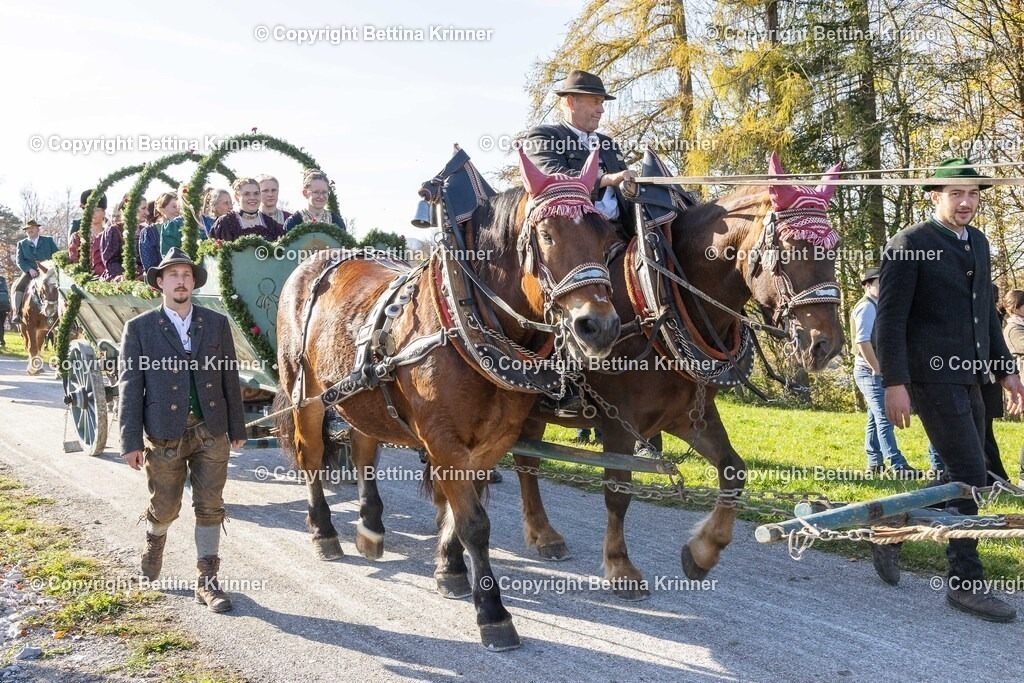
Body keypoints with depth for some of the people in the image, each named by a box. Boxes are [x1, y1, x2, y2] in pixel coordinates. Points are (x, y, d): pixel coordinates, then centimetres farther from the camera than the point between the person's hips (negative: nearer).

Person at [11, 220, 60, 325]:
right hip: (29, 272, 1)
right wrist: (29, 269, -13)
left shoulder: (48, 240, 15)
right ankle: (16, 313, -24)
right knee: (18, 286, -24)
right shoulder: (21, 244, 16)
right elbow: (20, 261, 5)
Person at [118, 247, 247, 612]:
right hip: (164, 435, -1)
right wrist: (131, 442, -6)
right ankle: (154, 540, 46)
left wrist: (237, 429, 8)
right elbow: (130, 387, -2)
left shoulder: (217, 323, 6)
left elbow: (230, 378, 8)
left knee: (210, 508, 2)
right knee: (165, 507, 12)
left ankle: (207, 581, 13)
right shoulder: (139, 328, 0)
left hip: (211, 433, 1)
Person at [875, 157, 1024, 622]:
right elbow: (890, 319, -13)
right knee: (969, 475, -9)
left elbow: (986, 313, 22)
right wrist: (894, 385, -19)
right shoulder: (908, 245, -8)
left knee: (964, 477, 13)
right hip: (931, 376, -8)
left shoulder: (978, 243, 16)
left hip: (968, 378, 8)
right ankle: (965, 581, 2)